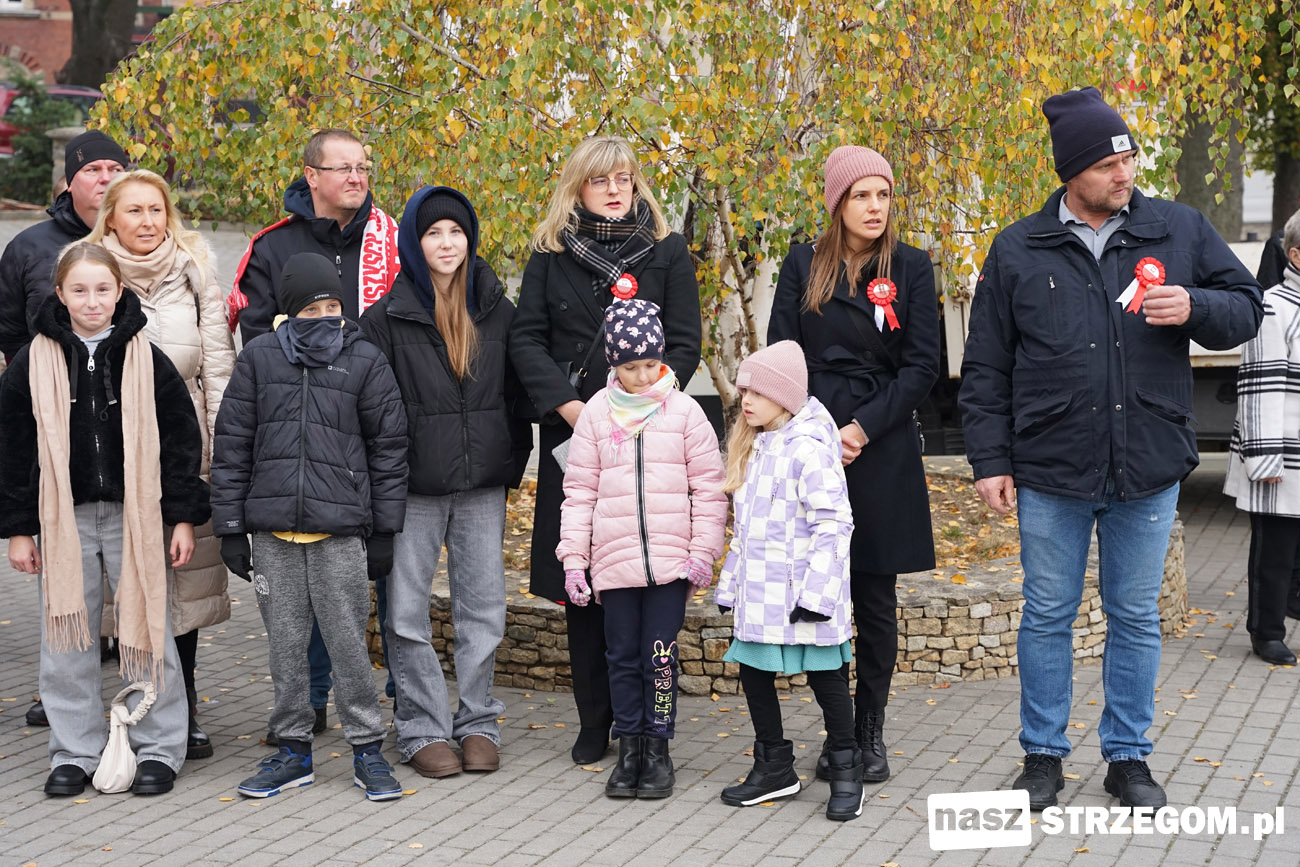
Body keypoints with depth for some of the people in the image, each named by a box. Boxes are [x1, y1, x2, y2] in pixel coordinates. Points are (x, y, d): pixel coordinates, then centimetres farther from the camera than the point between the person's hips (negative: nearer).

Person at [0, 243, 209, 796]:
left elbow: (181, 439, 2)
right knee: (67, 637, 6)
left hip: (134, 516, -1)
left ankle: (158, 749, 15)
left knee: (145, 630, 4)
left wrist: (184, 517, -1)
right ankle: (75, 752, 18)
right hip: (63, 519, 1)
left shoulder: (146, 361, -1)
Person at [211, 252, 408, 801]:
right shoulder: (259, 358, 6)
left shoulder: (365, 361, 3)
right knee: (285, 644, 9)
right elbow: (231, 445, 8)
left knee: (348, 643, 0)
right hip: (272, 533, 2)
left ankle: (367, 750, 12)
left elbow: (388, 446, 6)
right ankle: (293, 750, 21)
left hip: (340, 532, -2)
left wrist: (385, 529, 3)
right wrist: (230, 527, 3)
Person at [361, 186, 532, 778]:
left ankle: (477, 723, 16)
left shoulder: (497, 311, 8)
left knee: (483, 606, 5)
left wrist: (512, 461, 7)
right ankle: (423, 729, 11)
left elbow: (516, 390, 13)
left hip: (483, 484, 2)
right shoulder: (387, 318, -1)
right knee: (408, 611, 1)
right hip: (415, 485, -2)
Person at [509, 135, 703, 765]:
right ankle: (594, 722, 13)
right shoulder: (551, 254, 8)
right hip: (571, 436, 2)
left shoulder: (667, 251, 5)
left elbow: (684, 344, 0)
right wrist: (568, 405, -11)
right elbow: (526, 338, 3)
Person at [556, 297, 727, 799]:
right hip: (614, 563, 2)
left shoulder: (684, 412, 1)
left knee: (661, 657, -1)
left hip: (671, 562, -2)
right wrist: (573, 559, 2)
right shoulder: (597, 414, 5)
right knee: (622, 657, 8)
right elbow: (579, 492, 6)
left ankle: (658, 751, 13)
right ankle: (629, 751, 19)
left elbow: (709, 488, 3)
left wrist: (704, 551, -3)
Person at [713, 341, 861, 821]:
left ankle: (846, 772, 17)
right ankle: (774, 768, 26)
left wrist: (816, 592, -23)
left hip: (802, 596, -9)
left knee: (825, 677, 3)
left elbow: (832, 524, -20)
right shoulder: (755, 446, 12)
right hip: (760, 594, 9)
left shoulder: (808, 448, -16)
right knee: (754, 673, 12)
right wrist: (731, 583, 17)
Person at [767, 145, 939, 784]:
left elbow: (922, 366, -1)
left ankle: (870, 733, 13)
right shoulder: (803, 265, 7)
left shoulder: (910, 267, 3)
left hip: (882, 453, -1)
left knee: (875, 600, 4)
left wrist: (862, 429, -10)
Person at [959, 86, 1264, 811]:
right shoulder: (1018, 250, 1)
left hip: (1149, 471, 1)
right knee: (1048, 615, 8)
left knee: (1137, 617, 10)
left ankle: (1129, 756, 23)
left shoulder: (1180, 230, 3)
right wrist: (991, 461, 0)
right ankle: (1044, 754, 22)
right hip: (1050, 473, -1)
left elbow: (1246, 307, 9)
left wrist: (1194, 308, -13)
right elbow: (986, 368, 4)